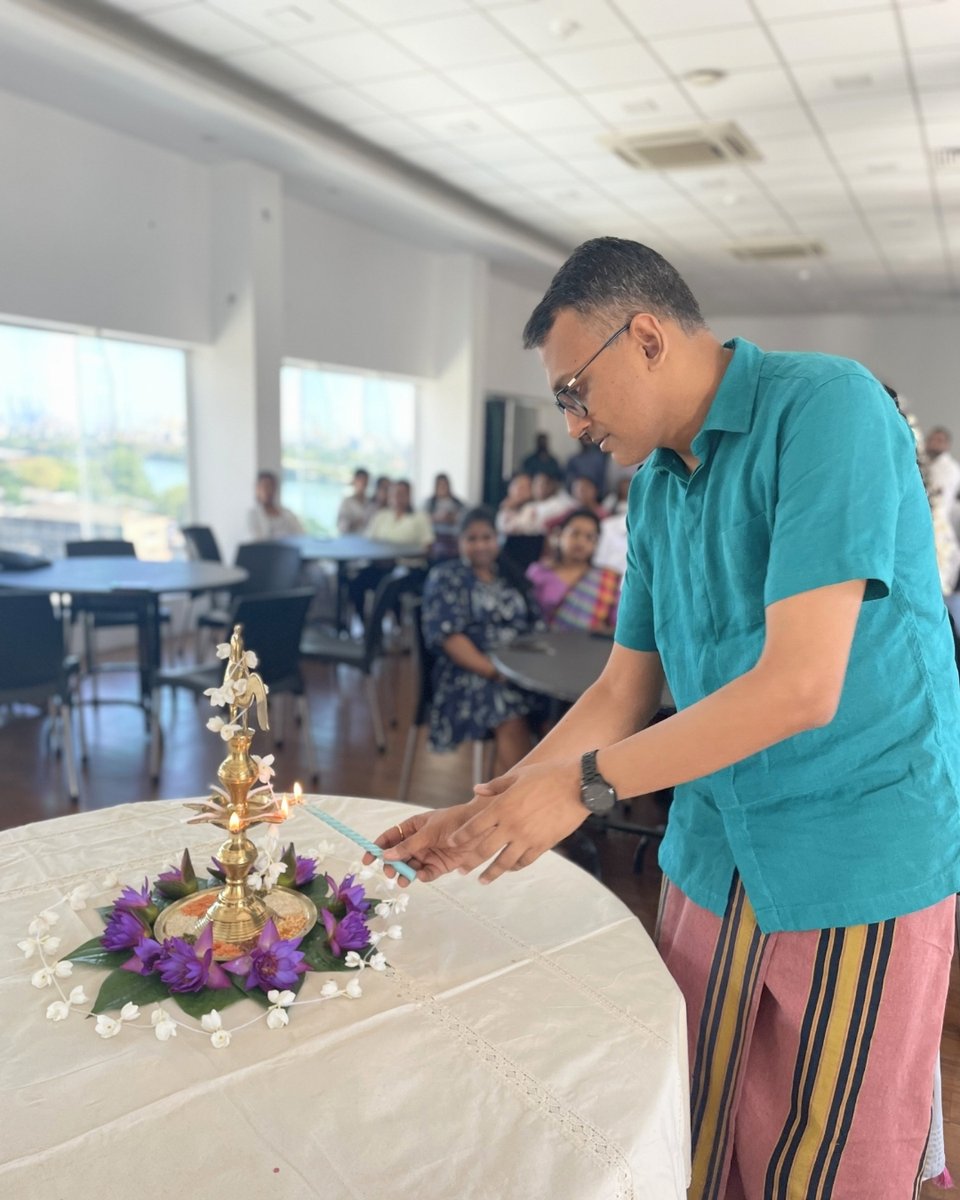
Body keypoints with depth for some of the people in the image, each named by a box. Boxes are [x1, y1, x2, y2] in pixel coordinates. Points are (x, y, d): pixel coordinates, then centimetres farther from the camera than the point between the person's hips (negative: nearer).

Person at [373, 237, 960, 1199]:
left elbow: (801, 687, -25)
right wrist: (483, 811, 3)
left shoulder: (826, 408, -17)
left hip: (860, 866, -6)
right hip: (714, 858, 7)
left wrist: (585, 784, -19)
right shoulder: (654, 491, 7)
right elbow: (623, 692, 9)